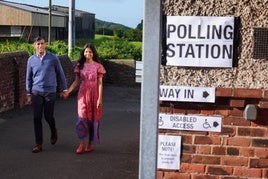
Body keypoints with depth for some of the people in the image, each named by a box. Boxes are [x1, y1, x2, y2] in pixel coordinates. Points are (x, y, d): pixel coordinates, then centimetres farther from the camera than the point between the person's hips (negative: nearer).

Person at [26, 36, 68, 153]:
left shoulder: (53, 58, -4)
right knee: (37, 118, 0)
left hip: (50, 92, -2)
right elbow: (29, 78, 10)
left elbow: (60, 74, 4)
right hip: (36, 92, 2)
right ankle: (38, 143, 9)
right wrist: (28, 94, 8)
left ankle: (54, 132, 36)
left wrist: (64, 89, 3)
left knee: (48, 116, 3)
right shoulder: (31, 60, 3)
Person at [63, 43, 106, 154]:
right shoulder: (80, 66, 6)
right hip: (83, 94, 2)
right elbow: (77, 81, 11)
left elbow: (100, 83, -4)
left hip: (94, 94, -2)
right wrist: (68, 91, 3)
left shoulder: (98, 66, -2)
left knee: (93, 119, 5)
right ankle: (82, 144, -2)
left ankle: (90, 144, 17)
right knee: (82, 118, -8)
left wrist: (100, 98, -10)